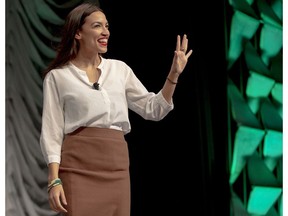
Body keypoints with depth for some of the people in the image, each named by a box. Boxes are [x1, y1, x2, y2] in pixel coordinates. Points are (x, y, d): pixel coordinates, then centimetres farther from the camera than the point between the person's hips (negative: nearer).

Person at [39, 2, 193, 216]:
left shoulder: (119, 69, 14)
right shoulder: (57, 77, 3)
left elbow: (153, 110, 14)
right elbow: (52, 131, -2)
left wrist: (174, 74, 2)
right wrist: (54, 180, -11)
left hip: (117, 168, 4)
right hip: (78, 167, -4)